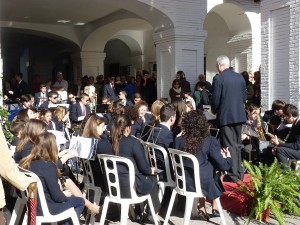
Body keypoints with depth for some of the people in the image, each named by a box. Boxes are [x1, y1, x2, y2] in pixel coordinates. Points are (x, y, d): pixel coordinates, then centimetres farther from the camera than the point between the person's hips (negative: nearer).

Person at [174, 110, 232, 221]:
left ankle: (202, 209, 30)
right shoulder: (210, 141, -15)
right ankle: (215, 208, 40)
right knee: (215, 177, 28)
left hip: (183, 182, 3)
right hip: (202, 183, -3)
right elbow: (223, 165, -12)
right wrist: (228, 158, 10)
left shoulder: (178, 140, -6)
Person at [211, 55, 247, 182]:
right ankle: (239, 173, 25)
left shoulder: (218, 78, -12)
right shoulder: (240, 77, 6)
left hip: (225, 116, -6)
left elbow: (215, 99, -13)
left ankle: (233, 175, 1)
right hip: (239, 115, 6)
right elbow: (244, 97, 9)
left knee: (229, 146, -1)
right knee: (237, 145, 17)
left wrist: (214, 110, 6)